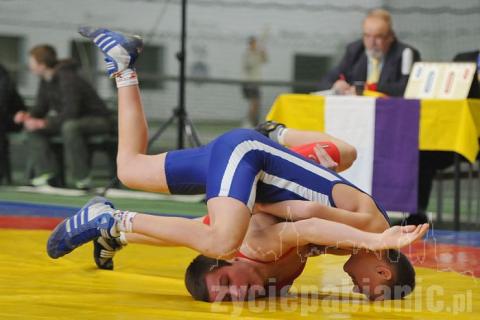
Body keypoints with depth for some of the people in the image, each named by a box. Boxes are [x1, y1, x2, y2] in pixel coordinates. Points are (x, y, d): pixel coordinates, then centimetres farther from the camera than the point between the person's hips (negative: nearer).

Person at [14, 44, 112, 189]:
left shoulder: (68, 79, -26)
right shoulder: (46, 81, 1)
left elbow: (71, 112, -33)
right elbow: (41, 107, 7)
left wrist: (43, 123, -37)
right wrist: (28, 115, -14)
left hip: (98, 120, -9)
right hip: (71, 119, 9)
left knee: (70, 126, -41)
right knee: (31, 126, -6)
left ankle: (82, 180, -33)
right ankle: (46, 172, -9)